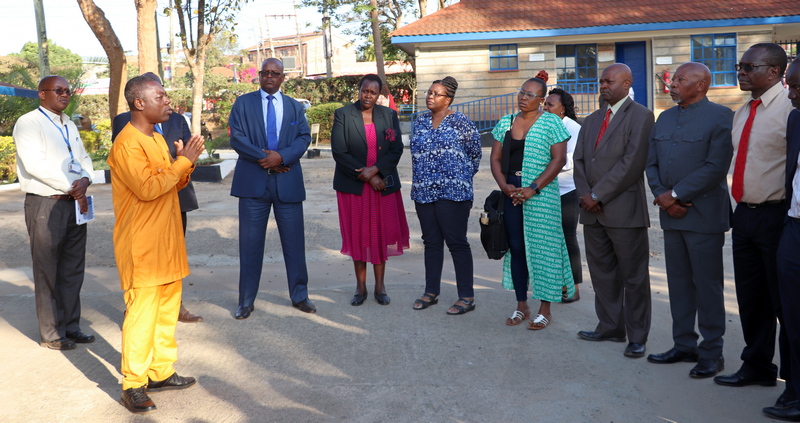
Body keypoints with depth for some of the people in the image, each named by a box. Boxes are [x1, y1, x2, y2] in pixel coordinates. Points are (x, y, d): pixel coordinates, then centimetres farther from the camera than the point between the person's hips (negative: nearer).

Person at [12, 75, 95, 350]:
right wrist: (72, 188, -15)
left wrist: (85, 179, -6)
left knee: (73, 269, 12)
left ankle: (70, 326, 23)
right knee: (47, 272, 1)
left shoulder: (69, 126, 19)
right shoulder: (29, 123, -6)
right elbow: (35, 165, -17)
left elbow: (84, 158, 17)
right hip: (45, 204, -7)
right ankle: (51, 334, 11)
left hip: (74, 203, 7)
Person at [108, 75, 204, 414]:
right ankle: (133, 384, 6)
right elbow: (147, 187, -24)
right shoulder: (127, 144, -14)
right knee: (141, 313, -4)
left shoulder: (157, 139, 15)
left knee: (168, 309, 13)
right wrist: (183, 161, -17)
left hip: (167, 243, 9)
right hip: (142, 246, -9)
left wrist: (186, 163, 1)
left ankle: (161, 372, 24)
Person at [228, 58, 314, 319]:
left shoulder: (294, 107, 14)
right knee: (250, 243, 3)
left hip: (288, 182, 2)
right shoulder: (243, 103, 7)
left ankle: (299, 296, 20)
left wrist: (282, 157, -16)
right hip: (253, 182, -1)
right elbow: (236, 137, -4)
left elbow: (304, 137, 1)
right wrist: (264, 158, -14)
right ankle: (246, 301, 14)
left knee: (294, 241, 6)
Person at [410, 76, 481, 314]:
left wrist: (460, 177, 7)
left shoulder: (460, 122, -5)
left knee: (457, 243, -3)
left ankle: (467, 297, 4)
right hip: (423, 192, 6)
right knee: (431, 242, 12)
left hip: (452, 192, -6)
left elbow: (475, 154, 1)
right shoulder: (420, 121, 12)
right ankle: (431, 292, 22)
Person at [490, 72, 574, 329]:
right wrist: (504, 185, -6)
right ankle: (521, 305, 20)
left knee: (542, 248, 1)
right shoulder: (505, 122, 11)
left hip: (540, 193, -4)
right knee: (516, 248, 7)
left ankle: (545, 309, 12)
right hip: (511, 193, 4)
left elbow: (559, 159, -8)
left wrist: (533, 188, -16)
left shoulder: (551, 123, -2)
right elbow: (495, 158, 11)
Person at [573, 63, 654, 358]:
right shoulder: (592, 120, 18)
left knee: (633, 276, 2)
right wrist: (584, 195, -3)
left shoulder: (640, 115, -5)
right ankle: (610, 327, 26)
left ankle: (637, 337, 12)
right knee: (602, 273, 13)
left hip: (624, 209, -7)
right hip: (593, 211, 7)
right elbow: (579, 160, 14)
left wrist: (598, 195, -14)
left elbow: (632, 162, -15)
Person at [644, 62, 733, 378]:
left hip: (703, 217, -6)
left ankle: (711, 353, 13)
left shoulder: (720, 116, -7)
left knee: (707, 285, 2)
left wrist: (676, 194, -14)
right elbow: (652, 163, 12)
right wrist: (662, 196, -5)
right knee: (679, 284, 12)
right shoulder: (664, 118, 14)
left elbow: (716, 167, -15)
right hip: (671, 215, 7)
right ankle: (684, 345, 23)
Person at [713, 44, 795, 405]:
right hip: (744, 214, 8)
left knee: (785, 302, 4)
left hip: (776, 216, -8)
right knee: (750, 298, 17)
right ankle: (757, 367, 33)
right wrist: (740, 206, 14)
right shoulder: (741, 114, 13)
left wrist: (788, 214, -15)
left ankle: (794, 379, 20)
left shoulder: (790, 109, -13)